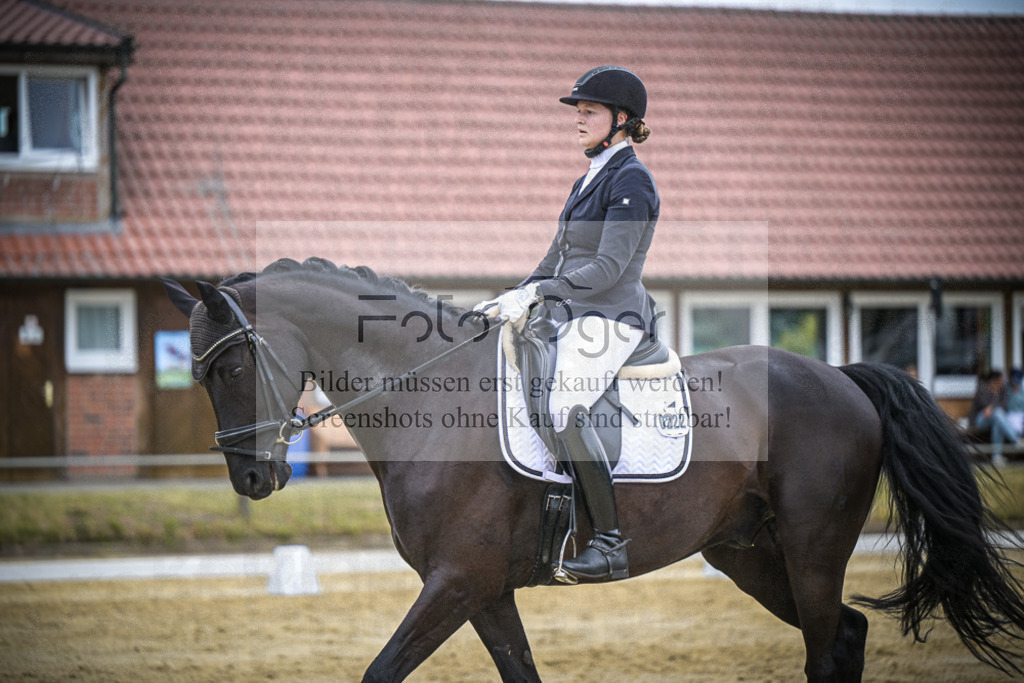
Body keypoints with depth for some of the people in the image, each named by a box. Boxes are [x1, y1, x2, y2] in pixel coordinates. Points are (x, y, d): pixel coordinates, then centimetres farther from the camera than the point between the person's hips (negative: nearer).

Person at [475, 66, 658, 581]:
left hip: (610, 319, -10)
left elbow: (608, 267, -19)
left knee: (565, 408, -30)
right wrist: (509, 300, 13)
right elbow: (556, 261, 24)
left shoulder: (631, 181, -10)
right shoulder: (588, 181, 19)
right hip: (571, 318, 10)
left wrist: (535, 293, -21)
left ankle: (611, 545, -28)